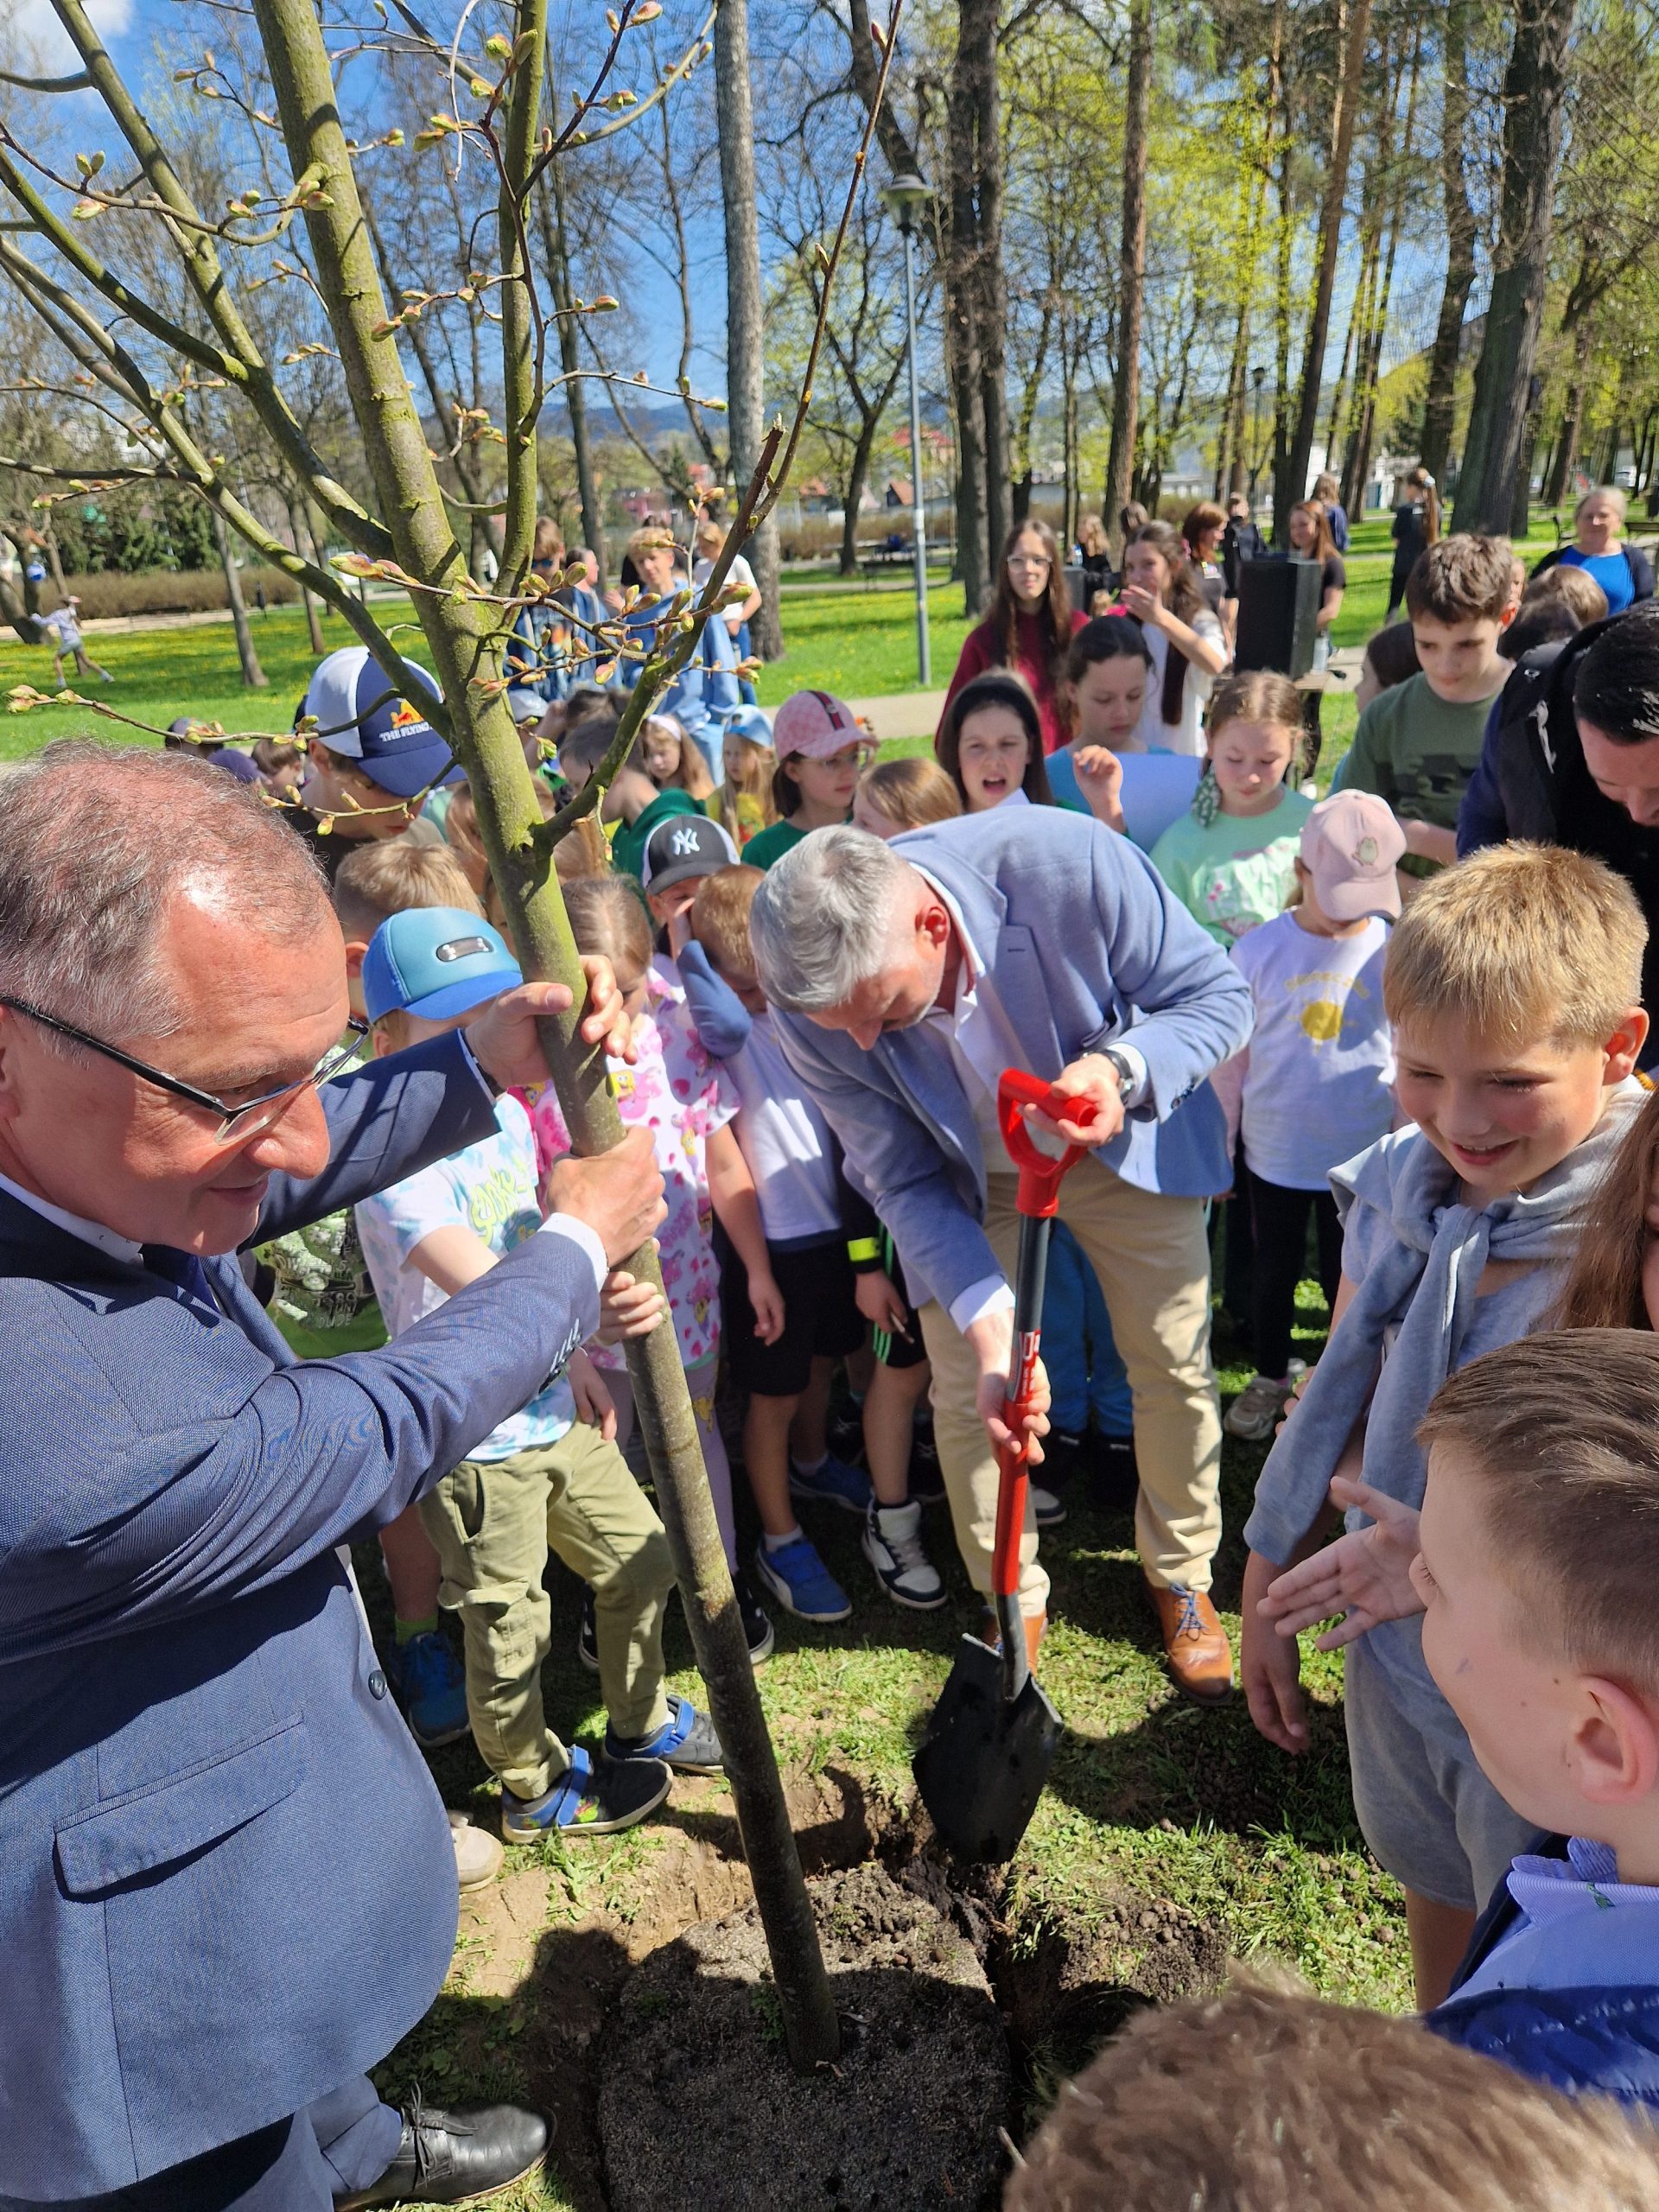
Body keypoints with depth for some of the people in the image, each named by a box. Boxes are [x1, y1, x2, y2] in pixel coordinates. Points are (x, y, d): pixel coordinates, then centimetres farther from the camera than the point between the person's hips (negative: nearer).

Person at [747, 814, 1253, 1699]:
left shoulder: (1068, 862, -37)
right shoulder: (812, 1006, -29)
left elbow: (1215, 993, -21)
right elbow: (907, 1181, -18)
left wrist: (1120, 1068, -43)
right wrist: (990, 1325, -31)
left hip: (1126, 1137, 0)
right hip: (967, 1180, 1)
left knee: (1175, 1366, 10)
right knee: (965, 1396, 1)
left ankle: (1181, 1575, 37)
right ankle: (1013, 1602, 29)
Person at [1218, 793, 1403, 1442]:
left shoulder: (1393, 951, -9)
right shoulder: (1259, 950, -9)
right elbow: (1229, 1055, -1)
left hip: (1360, 1156, 0)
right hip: (1273, 1152, 1)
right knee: (1272, 1273, 18)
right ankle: (1270, 1376, 41)